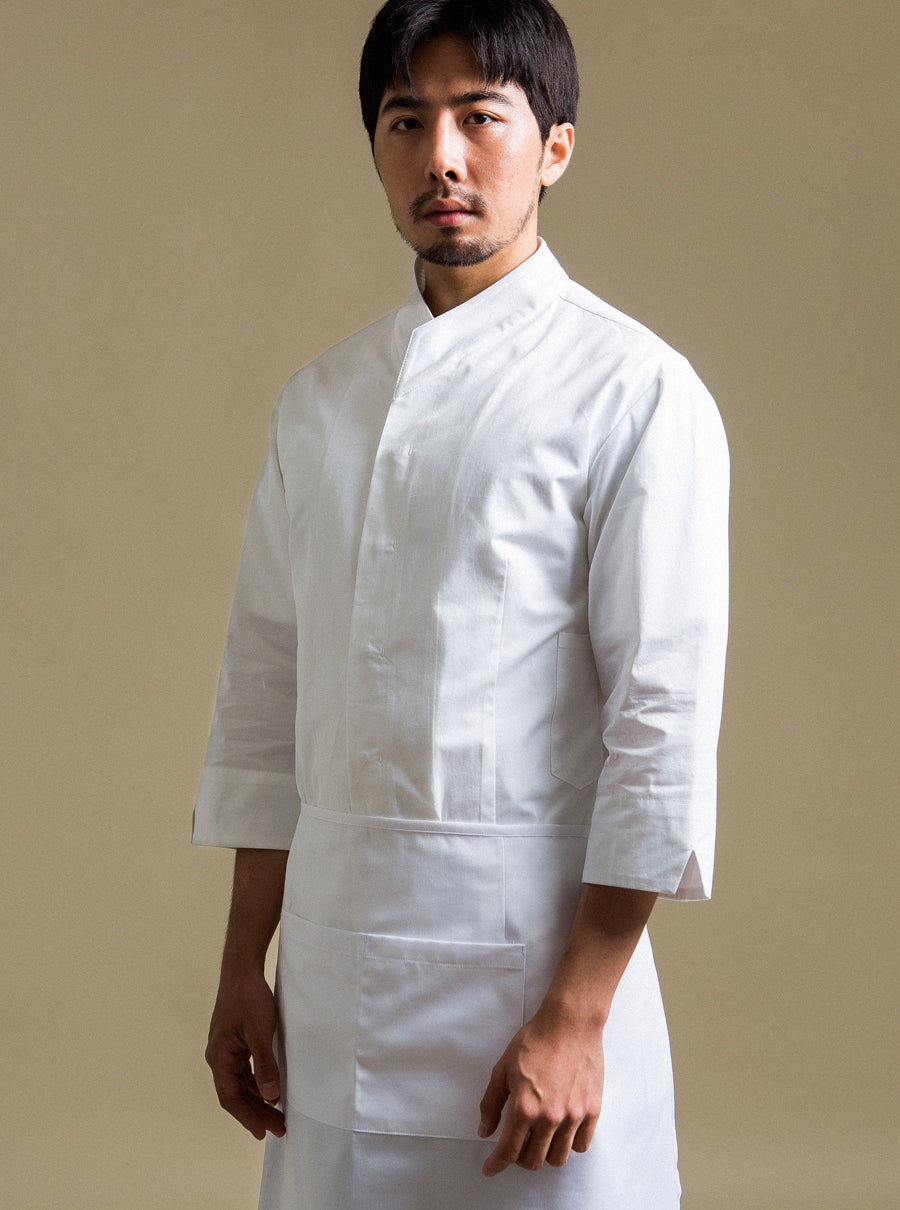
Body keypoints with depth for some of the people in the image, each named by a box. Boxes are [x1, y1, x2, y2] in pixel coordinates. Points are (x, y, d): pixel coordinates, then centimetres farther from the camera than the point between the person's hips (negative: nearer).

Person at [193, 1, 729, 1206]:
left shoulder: (635, 393, -7)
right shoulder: (321, 399, 10)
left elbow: (665, 723, -11)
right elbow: (266, 694, 13)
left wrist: (576, 1015, -13)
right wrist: (241, 969, 10)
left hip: (531, 943, -5)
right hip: (334, 963, 5)